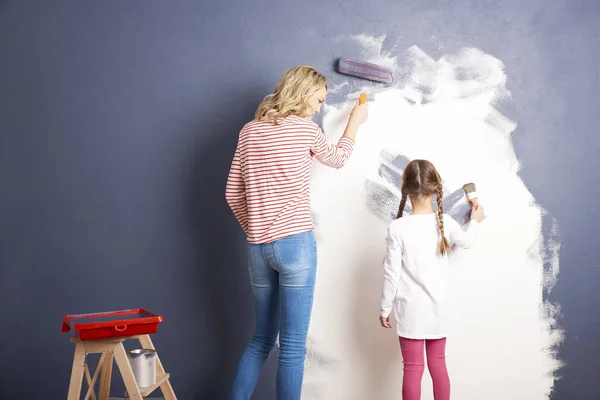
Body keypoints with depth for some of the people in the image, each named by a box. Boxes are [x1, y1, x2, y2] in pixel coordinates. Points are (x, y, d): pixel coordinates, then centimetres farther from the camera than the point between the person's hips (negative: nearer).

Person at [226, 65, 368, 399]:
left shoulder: (249, 131, 10)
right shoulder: (305, 128, -3)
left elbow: (233, 193, 9)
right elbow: (338, 159, 17)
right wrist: (356, 120, 31)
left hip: (258, 247, 6)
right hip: (295, 243, -6)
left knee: (261, 340, 18)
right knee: (293, 346, 1)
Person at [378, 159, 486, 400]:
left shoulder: (397, 228, -16)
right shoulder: (445, 223, -4)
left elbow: (392, 273, -12)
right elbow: (466, 241, 19)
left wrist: (385, 308, 0)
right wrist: (475, 221, 40)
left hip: (410, 310, -4)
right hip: (438, 308, 4)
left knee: (413, 368, 3)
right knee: (438, 365, 16)